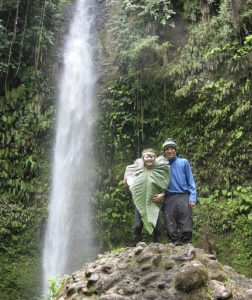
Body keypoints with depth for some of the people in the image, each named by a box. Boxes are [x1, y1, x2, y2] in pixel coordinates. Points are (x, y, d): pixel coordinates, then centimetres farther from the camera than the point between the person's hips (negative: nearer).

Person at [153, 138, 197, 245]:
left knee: (186, 226, -4)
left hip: (183, 197, -2)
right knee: (171, 227, 3)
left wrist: (192, 197, -6)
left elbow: (190, 181, 5)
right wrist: (162, 194, -5)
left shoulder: (184, 162, 8)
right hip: (169, 199, 2)